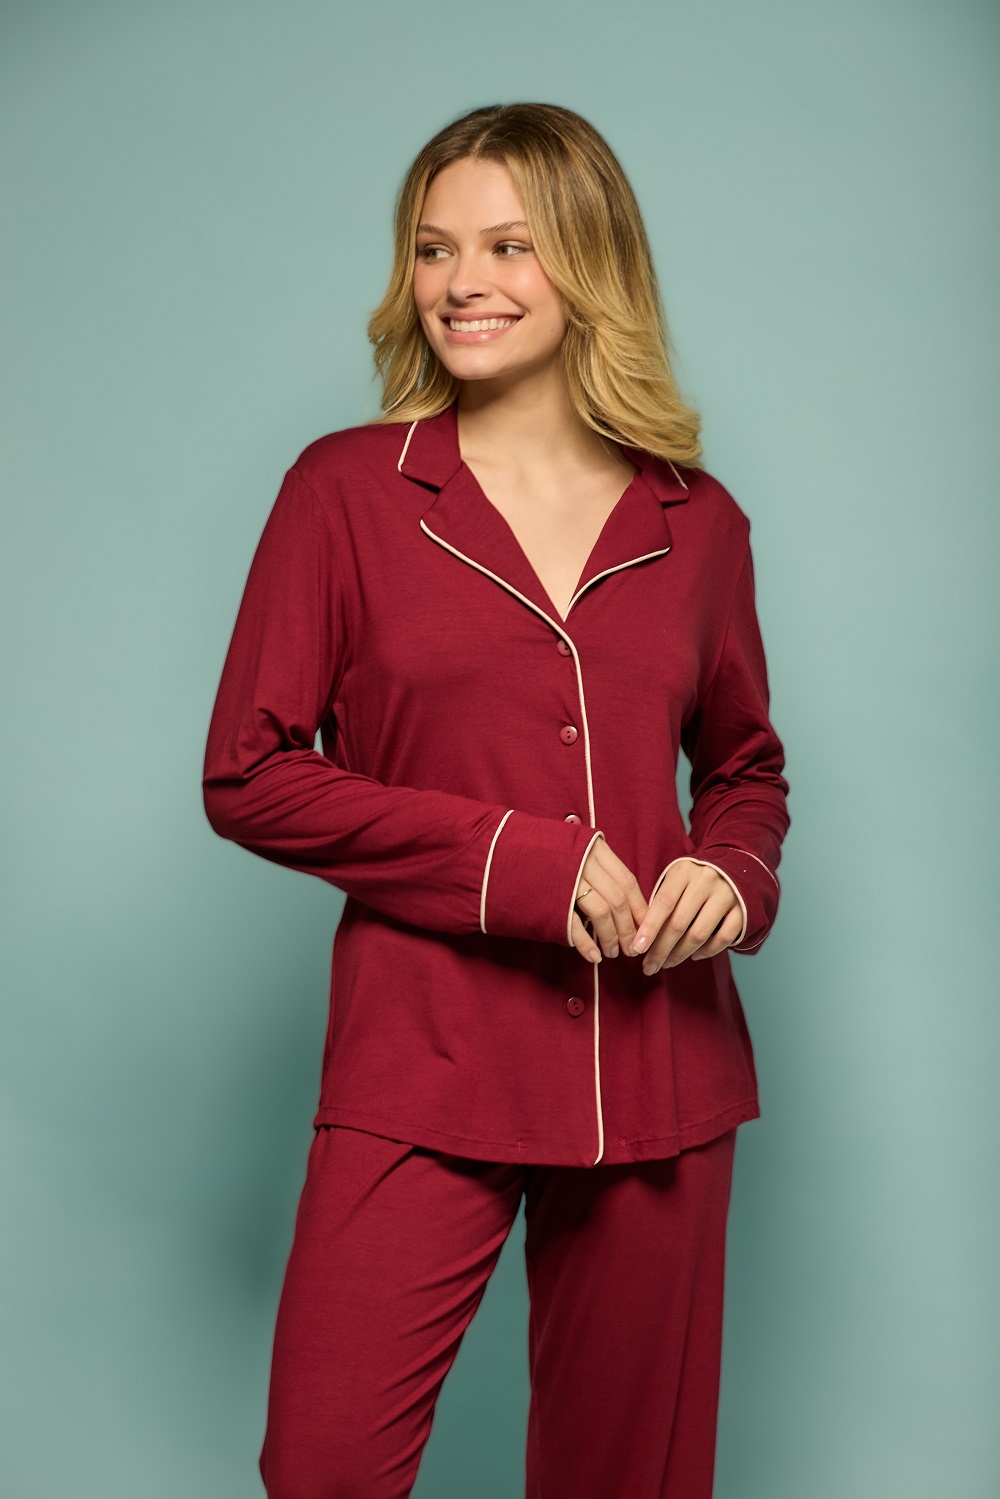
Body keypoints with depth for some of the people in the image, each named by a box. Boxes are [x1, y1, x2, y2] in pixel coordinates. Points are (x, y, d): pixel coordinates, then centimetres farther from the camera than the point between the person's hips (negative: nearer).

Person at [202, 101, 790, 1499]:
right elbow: (247, 775, -4)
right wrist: (509, 859, -14)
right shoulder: (346, 490, -2)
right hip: (423, 1068, -2)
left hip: (657, 1065, 3)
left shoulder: (696, 521, 6)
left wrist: (734, 873, -5)